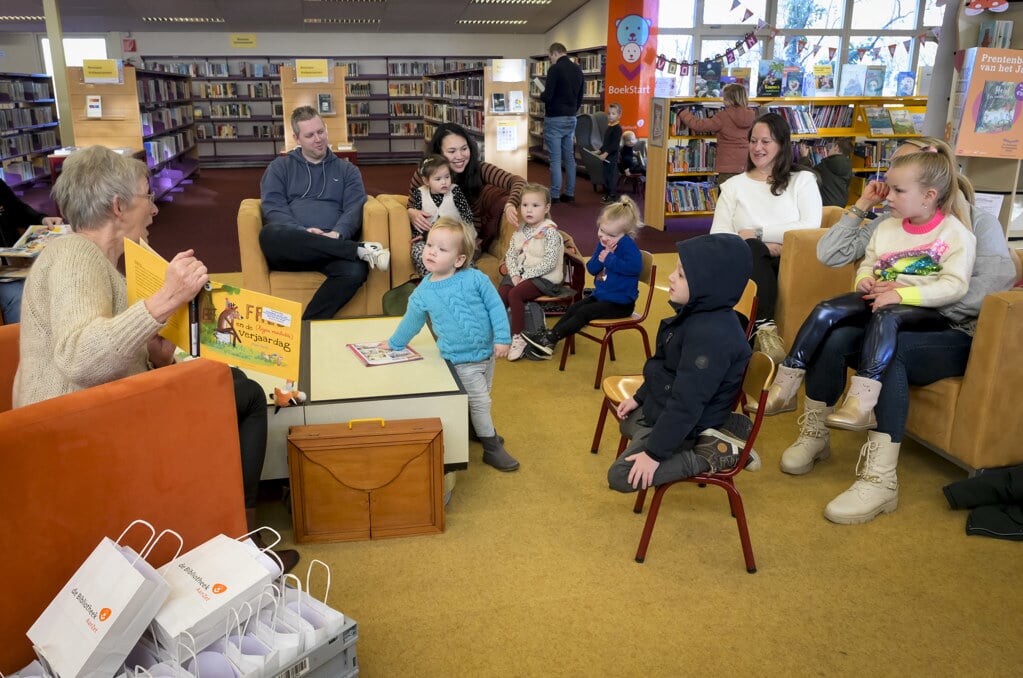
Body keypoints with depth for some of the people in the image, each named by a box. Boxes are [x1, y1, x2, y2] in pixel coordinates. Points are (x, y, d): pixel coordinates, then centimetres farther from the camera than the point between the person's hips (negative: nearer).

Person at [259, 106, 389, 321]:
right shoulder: (279, 168, 19)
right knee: (270, 234, -37)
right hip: (291, 249, 0)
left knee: (355, 271, -35)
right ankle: (360, 249, -30)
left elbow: (354, 209, 6)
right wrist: (302, 233, -16)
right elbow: (273, 208, 4)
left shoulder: (347, 170, 22)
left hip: (332, 247, 0)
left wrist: (337, 234, -16)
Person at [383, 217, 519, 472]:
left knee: (482, 398, 20)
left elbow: (496, 306, -8)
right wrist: (394, 343, 18)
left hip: (487, 351, 2)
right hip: (462, 359, -2)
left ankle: (483, 429, 46)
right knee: (479, 401, 2)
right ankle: (492, 448, 18)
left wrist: (502, 338, -12)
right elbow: (411, 321, 8)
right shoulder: (423, 292, -9)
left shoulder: (475, 279, -13)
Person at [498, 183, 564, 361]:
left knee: (514, 294, -27)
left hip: (544, 277, -6)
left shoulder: (550, 231, -11)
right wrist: (515, 274, -9)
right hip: (520, 274, 6)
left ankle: (518, 338, -16)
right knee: (501, 293, -18)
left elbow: (549, 263, -19)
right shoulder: (520, 230, 9)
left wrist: (525, 275, -18)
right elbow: (510, 255, 9)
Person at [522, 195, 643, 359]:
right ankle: (549, 334, 1)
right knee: (574, 308, 3)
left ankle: (551, 339, -14)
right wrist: (600, 259, -16)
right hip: (601, 295, 9)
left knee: (584, 312, -17)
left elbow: (635, 267, -35)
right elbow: (591, 269, 5)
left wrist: (609, 259, -27)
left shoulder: (627, 245, -20)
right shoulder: (602, 243, 4)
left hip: (620, 303, -9)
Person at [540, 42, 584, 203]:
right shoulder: (578, 69, 10)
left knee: (555, 159, -4)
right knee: (569, 157, 10)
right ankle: (569, 193, 14)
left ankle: (554, 196, -2)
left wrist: (541, 95, 3)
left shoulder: (555, 69, -14)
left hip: (555, 119, -7)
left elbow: (547, 96, -19)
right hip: (571, 118, 7)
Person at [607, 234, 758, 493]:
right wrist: (639, 398, 19)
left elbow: (686, 403, -31)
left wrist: (654, 452, -25)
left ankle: (712, 454, -7)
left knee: (620, 477, -14)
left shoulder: (711, 335, -33)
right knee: (627, 423, 34)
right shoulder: (698, 313, -2)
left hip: (681, 423, -10)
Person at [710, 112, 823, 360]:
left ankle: (761, 327, -32)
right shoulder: (733, 185, 19)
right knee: (752, 250, -34)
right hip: (750, 264, 1)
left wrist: (757, 233, -7)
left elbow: (810, 227, -3)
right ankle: (765, 326, -38)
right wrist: (760, 245, -11)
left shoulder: (803, 179, 15)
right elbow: (718, 234, 5)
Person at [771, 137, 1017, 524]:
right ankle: (814, 434, -11)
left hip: (951, 336, -3)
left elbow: (995, 284, -16)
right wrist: (861, 207, 5)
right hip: (895, 325, 4)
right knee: (833, 335, -30)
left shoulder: (979, 223, 2)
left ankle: (880, 479, -36)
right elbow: (830, 255, 9)